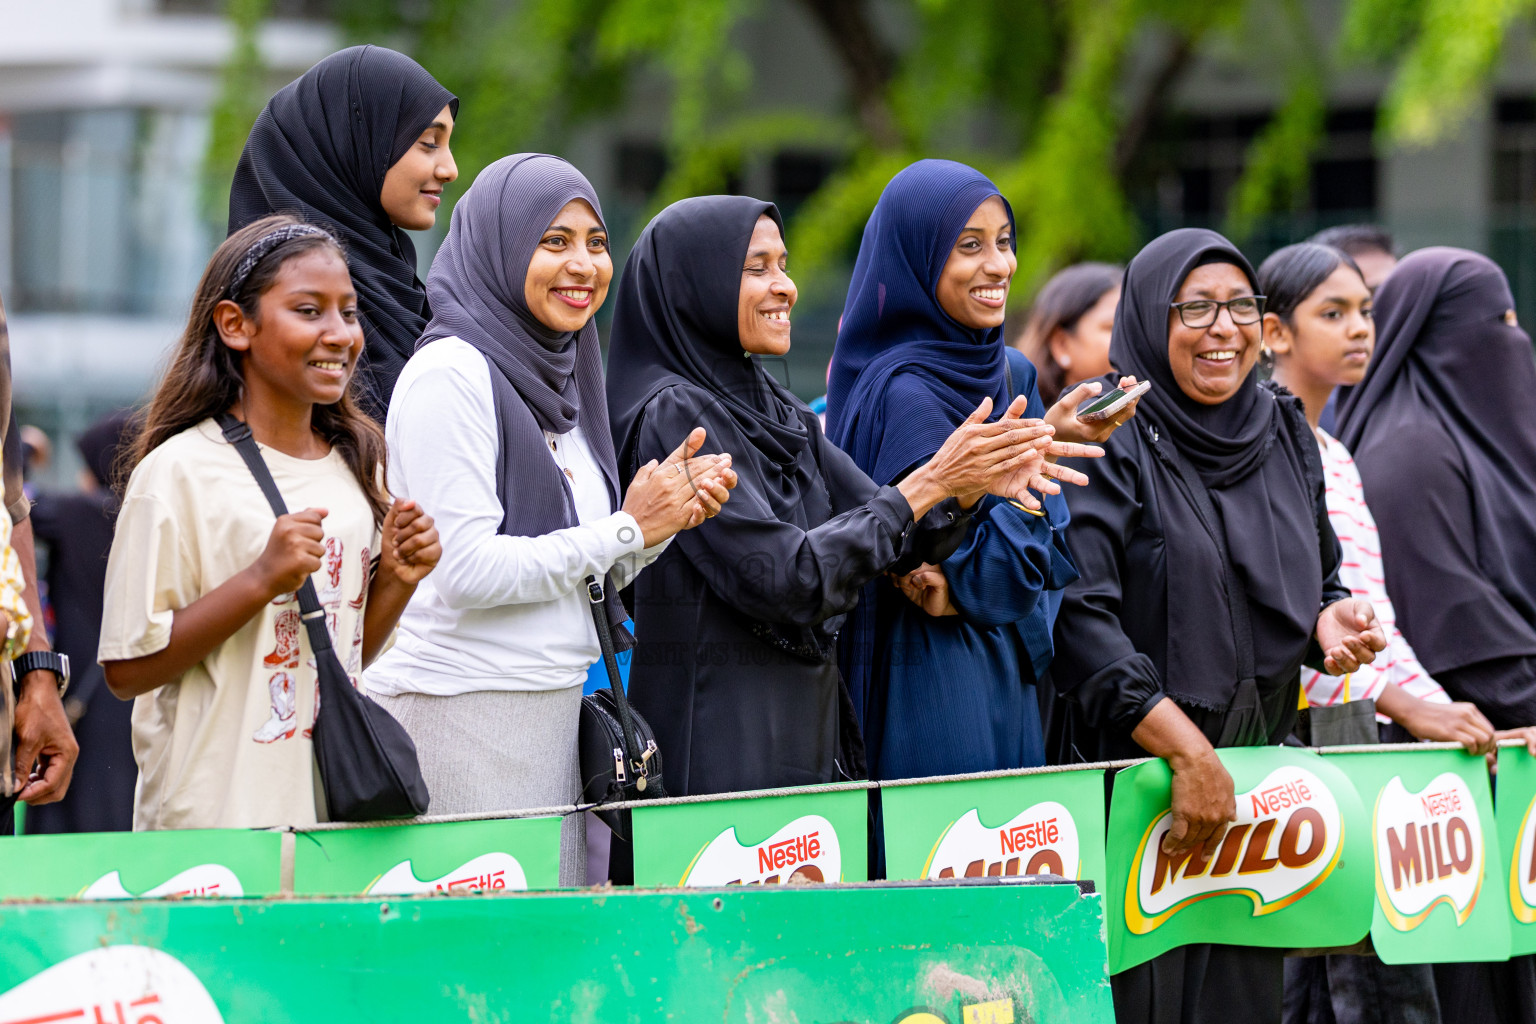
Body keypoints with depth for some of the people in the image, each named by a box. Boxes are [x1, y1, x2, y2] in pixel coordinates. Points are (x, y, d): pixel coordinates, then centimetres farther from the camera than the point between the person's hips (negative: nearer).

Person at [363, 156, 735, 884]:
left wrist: (671, 515, 3)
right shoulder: (450, 374, -10)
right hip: (464, 709, -8)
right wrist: (625, 529, -10)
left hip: (558, 708, 8)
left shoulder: (558, 379, 17)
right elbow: (466, 571, -18)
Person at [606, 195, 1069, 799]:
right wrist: (928, 484, -15)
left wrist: (974, 486, -11)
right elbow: (782, 579, -18)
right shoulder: (675, 415, -11)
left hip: (807, 727, 8)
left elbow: (893, 538, 8)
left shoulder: (778, 412, 14)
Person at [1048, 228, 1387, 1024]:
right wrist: (1189, 752, -23)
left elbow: (1316, 579, 22)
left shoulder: (1286, 436, 12)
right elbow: (1078, 614, -18)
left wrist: (1331, 619, -3)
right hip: (1136, 773, -6)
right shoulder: (1109, 442, -8)